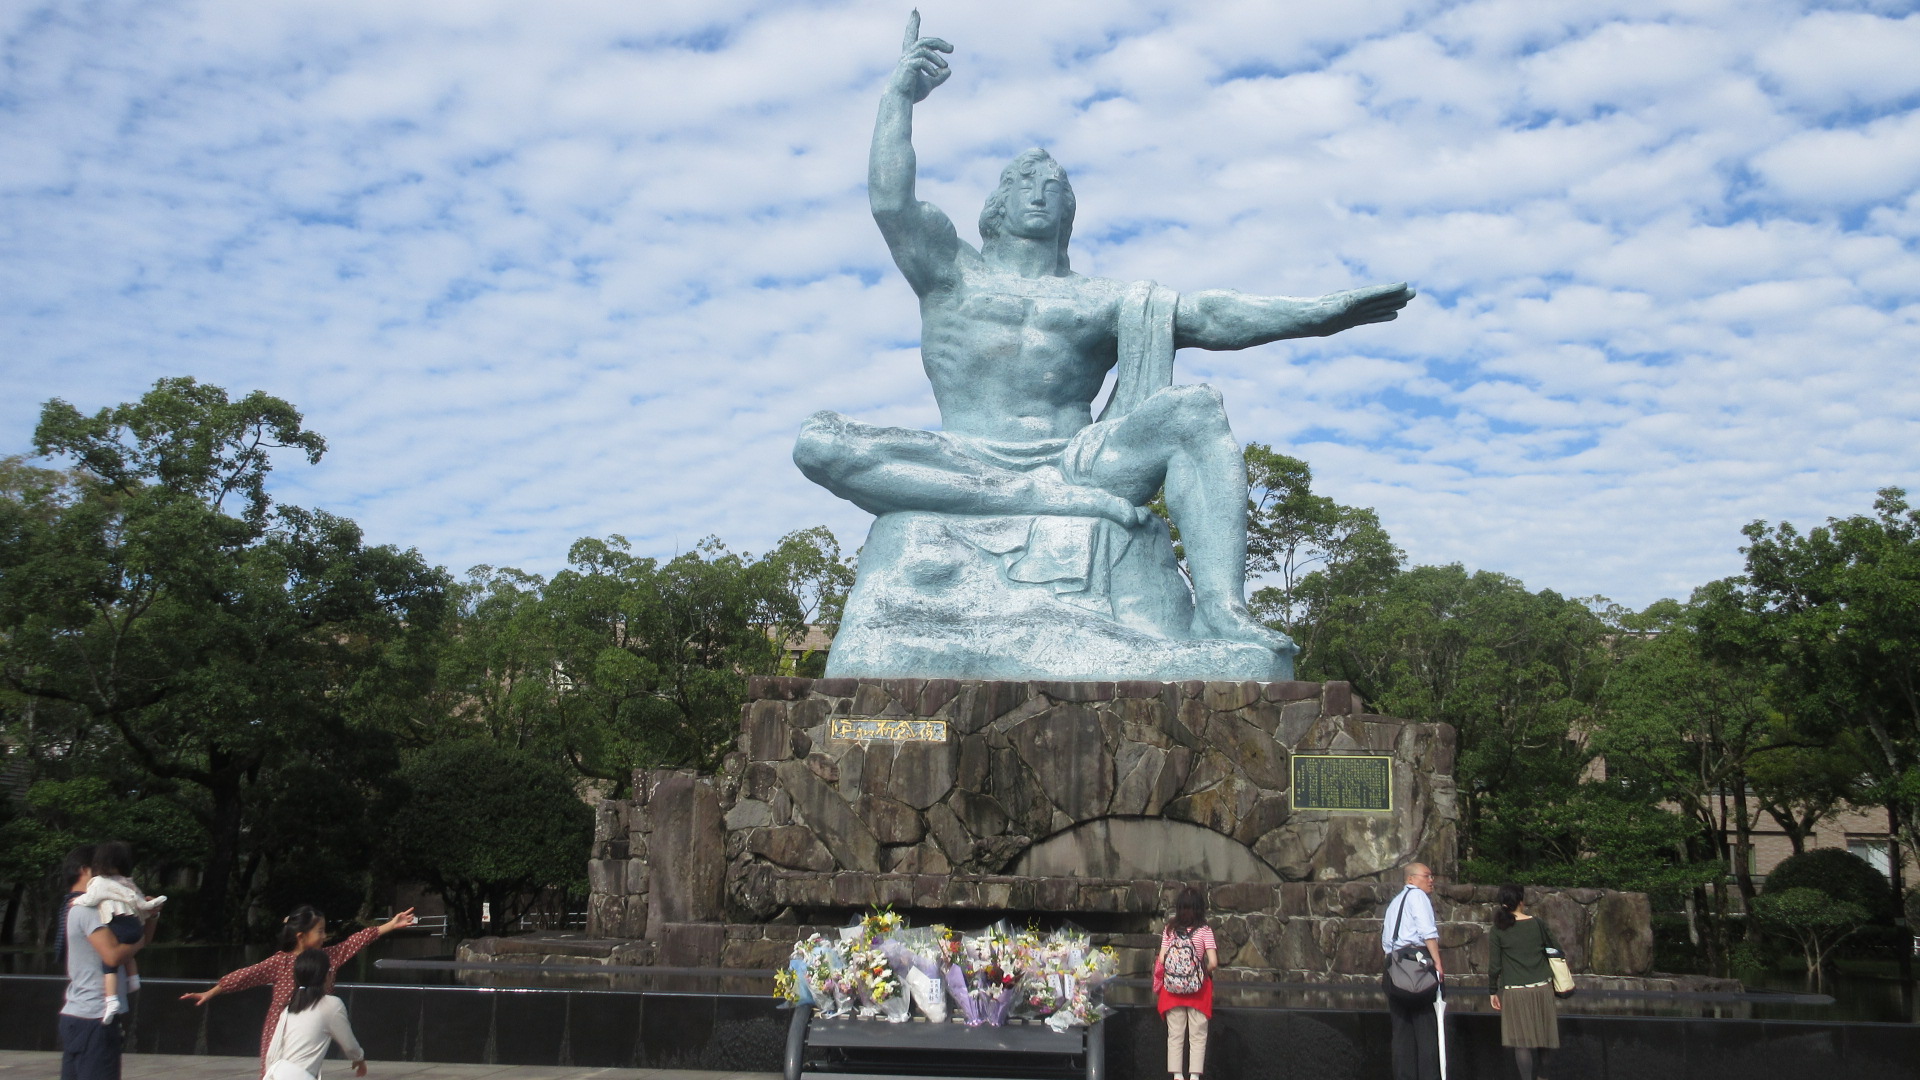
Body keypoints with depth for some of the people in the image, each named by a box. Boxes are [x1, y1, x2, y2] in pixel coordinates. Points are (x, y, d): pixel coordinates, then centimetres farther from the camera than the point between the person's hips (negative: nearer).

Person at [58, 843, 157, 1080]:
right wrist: (138, 942, -8)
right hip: (94, 1018, -10)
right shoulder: (87, 909, -13)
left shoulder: (77, 909, 19)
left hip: (75, 1016, 10)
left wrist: (151, 917, 3)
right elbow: (113, 955, -27)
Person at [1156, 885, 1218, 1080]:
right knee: (1197, 1036, 8)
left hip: (1172, 989, 2)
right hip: (1198, 990, -2)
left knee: (1175, 1035, 10)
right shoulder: (1204, 931, -10)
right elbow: (1213, 962, -15)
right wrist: (1205, 973, 5)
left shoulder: (1170, 929, -3)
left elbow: (1162, 960, -5)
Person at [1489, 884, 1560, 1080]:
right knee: (1542, 1035, 16)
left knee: (1522, 1041, 1)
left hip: (1514, 992, -2)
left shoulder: (1497, 932, -4)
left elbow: (1494, 966, -4)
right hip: (1541, 988, 2)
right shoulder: (1538, 924, -2)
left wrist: (1493, 992, 7)